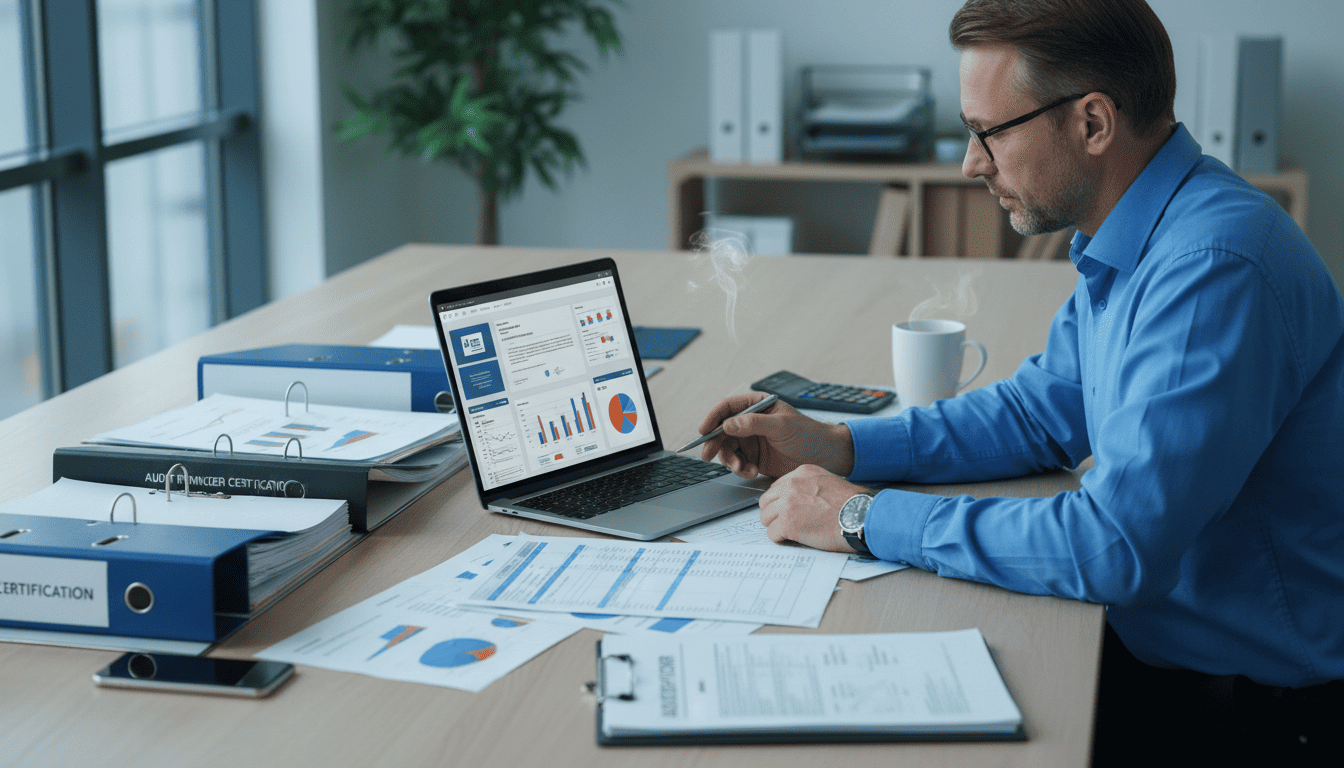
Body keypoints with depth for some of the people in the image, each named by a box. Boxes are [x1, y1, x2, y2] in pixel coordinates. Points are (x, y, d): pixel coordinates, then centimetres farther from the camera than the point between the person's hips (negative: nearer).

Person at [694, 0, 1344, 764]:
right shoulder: (1133, 236, 4)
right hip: (1150, 643, 8)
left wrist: (868, 517, -23)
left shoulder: (1214, 267, -28)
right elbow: (1042, 412, 17)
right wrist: (840, 446, 5)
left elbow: (1118, 545, -33)